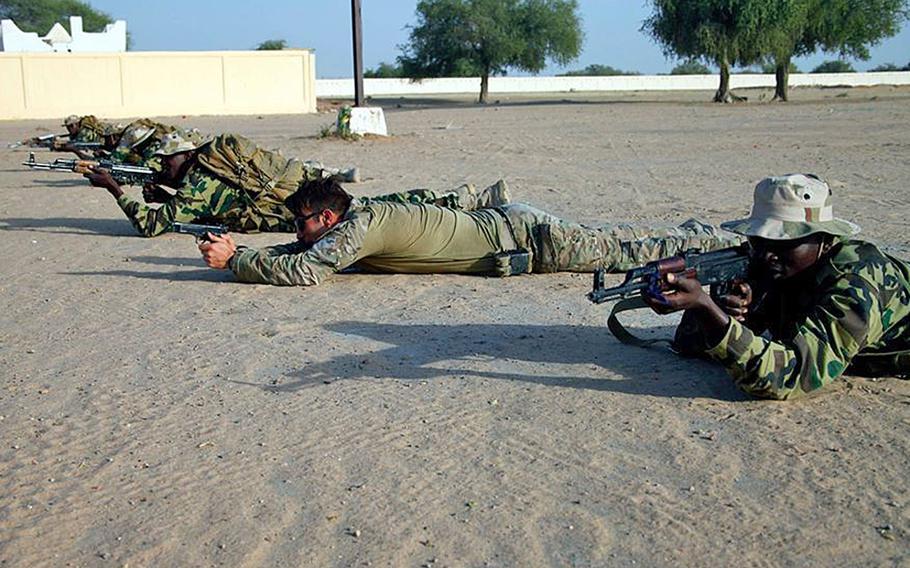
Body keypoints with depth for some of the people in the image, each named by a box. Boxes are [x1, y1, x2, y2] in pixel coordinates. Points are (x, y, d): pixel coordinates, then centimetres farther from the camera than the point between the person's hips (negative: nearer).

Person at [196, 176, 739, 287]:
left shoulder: (360, 224, -21)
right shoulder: (358, 219, 5)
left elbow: (305, 270, -30)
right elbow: (309, 252, 20)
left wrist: (235, 261, -18)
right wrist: (245, 249, 6)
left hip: (522, 235, -7)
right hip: (506, 221, 7)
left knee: (621, 252, 2)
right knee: (606, 239, 19)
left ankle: (715, 238, 14)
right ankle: (698, 231, 30)